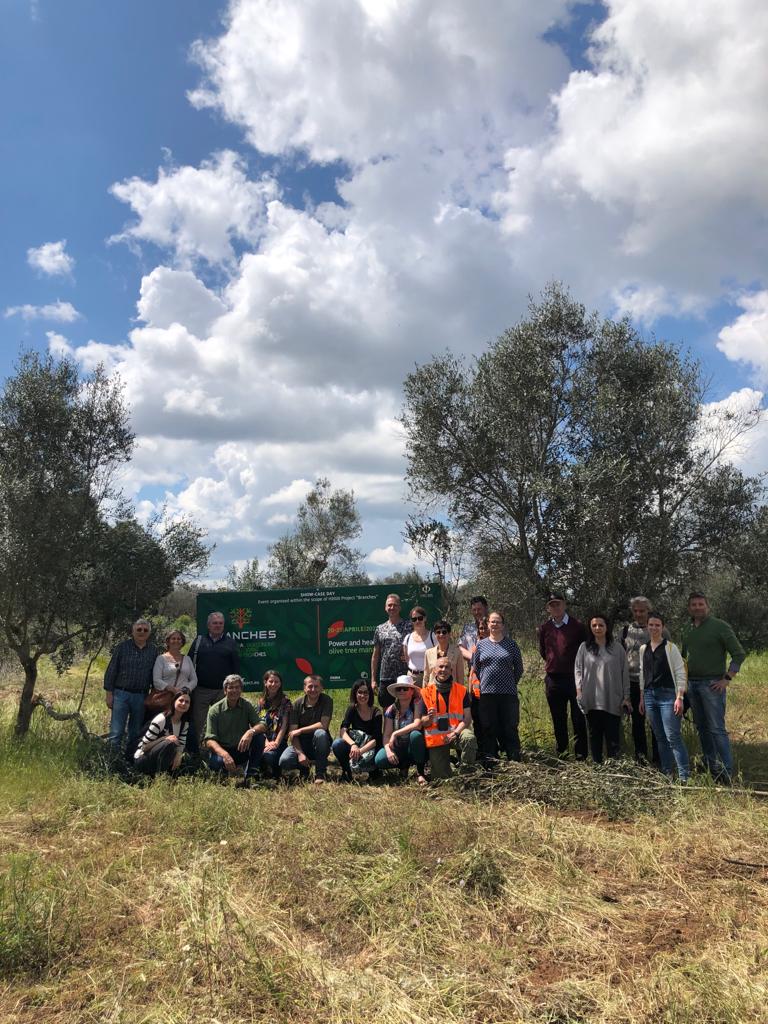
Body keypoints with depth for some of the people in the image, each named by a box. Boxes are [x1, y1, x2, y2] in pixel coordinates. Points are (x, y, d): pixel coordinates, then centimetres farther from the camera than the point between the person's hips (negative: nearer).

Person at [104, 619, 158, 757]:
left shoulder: (153, 650, 6)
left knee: (136, 733, 12)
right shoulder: (123, 646, -2)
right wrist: (109, 693, -5)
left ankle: (130, 760, 25)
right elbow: (111, 670, -1)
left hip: (141, 697, 3)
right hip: (121, 694, -3)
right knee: (116, 732, -6)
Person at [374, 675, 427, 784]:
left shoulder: (417, 703, -10)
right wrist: (388, 750, -23)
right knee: (379, 761, -24)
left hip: (415, 748, -3)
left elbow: (417, 725, -24)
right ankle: (404, 765, 9)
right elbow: (386, 735, -3)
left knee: (415, 734, -36)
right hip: (399, 748, 3)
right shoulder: (391, 710, 1)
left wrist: (395, 733, -20)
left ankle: (420, 772, -14)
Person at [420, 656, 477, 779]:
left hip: (457, 732, 0)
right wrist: (429, 718, -23)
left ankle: (467, 771, -9)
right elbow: (422, 722, 2)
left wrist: (455, 733, -20)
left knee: (469, 738, -35)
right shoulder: (426, 692, 1)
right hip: (435, 739, 0)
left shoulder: (462, 691, 2)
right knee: (440, 776, -5)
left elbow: (467, 718, -4)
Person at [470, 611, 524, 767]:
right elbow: (475, 668, 13)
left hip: (508, 693, -1)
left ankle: (514, 759, 9)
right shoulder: (481, 644, 7)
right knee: (488, 728, 6)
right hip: (486, 693, 1)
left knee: (510, 727, 1)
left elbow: (518, 668, 9)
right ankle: (489, 760, 14)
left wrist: (510, 683, 9)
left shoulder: (511, 644, 3)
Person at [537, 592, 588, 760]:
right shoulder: (544, 628, 4)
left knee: (578, 719, 0)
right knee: (558, 720, 11)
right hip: (553, 679, 3)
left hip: (574, 678, -3)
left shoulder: (576, 626, -4)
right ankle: (561, 753, 20)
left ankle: (581, 755, 8)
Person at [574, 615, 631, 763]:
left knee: (613, 735, -1)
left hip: (613, 701, -1)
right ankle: (597, 764, 18)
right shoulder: (584, 647, 5)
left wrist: (626, 697, 2)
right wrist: (579, 690, -5)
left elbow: (624, 673, 6)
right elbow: (578, 669, 7)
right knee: (594, 734, 9)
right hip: (591, 700, 1)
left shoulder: (617, 648, 4)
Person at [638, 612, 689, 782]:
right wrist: (642, 698, 14)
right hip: (650, 696, 5)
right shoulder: (643, 649, 10)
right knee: (660, 737, 10)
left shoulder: (670, 647, -5)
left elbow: (680, 673, -7)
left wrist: (679, 698, -13)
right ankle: (666, 773, 18)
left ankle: (684, 776, -6)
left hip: (667, 695, -5)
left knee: (673, 736, -10)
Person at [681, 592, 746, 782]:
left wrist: (727, 679, -12)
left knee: (717, 729, -7)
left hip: (712, 684, -6)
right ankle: (710, 765, 23)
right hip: (691, 684, 6)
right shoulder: (687, 630, 12)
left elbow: (739, 654, -7)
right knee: (702, 727, 12)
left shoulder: (720, 626, -6)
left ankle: (727, 771, 0)